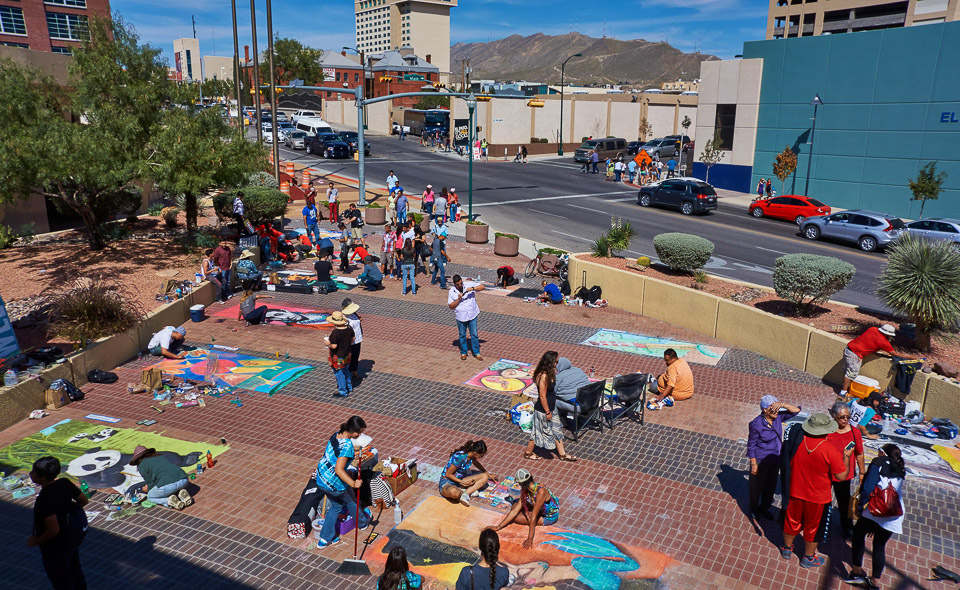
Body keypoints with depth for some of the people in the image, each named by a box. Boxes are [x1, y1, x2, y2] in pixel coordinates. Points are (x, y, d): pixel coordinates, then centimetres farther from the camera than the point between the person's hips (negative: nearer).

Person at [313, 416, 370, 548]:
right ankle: (363, 522, 49)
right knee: (351, 502, 22)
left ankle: (324, 539, 30)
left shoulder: (337, 435, -3)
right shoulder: (347, 445, -29)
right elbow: (338, 470, -33)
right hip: (335, 483, -7)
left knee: (336, 506, 25)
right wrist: (353, 483, -39)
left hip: (321, 477, 7)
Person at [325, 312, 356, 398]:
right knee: (345, 371, 28)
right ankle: (349, 387, 44)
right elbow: (352, 340, 5)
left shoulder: (335, 332, -29)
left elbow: (334, 346, -28)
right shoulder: (349, 328, -8)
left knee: (340, 374, 10)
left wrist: (328, 344, -9)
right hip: (347, 354, 7)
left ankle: (343, 392, 22)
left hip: (338, 357, -7)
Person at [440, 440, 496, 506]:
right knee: (454, 492, -45)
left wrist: (489, 474, 26)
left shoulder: (471, 454, -5)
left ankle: (463, 494, -18)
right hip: (447, 482, -8)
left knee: (485, 477, -6)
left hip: (460, 479, 9)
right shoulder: (460, 457, -29)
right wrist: (463, 482, -19)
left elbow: (477, 464, 21)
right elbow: (448, 474, -21)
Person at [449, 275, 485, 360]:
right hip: (461, 317, 0)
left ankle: (476, 353, 19)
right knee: (462, 335, 13)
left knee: (474, 335, 5)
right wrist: (458, 299, -19)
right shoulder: (452, 292, -4)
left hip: (472, 315, 0)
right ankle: (463, 353, 30)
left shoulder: (468, 285, -6)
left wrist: (472, 288, -25)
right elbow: (451, 306, -4)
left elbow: (482, 287, -9)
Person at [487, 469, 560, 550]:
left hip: (550, 517, -7)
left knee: (515, 518, -12)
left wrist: (530, 539, -31)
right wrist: (498, 527, -13)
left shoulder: (541, 491, -37)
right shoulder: (525, 491, -12)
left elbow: (533, 517, -35)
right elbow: (515, 511, -10)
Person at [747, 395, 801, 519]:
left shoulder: (778, 417, -8)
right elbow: (751, 446, -17)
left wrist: (783, 405, -23)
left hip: (775, 459, 6)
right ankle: (754, 510, 36)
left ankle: (764, 508, 44)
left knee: (771, 486, 22)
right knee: (757, 486, 13)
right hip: (761, 461, -6)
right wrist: (754, 464, -15)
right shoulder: (756, 424, -25)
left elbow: (796, 410, -4)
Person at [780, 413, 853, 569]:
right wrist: (846, 456, -3)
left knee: (792, 520, 23)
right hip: (817, 497, -3)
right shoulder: (830, 451, -26)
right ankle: (808, 557, 37)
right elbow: (842, 476, -16)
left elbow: (787, 463, -1)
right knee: (812, 526, 19)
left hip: (795, 491, 3)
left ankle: (787, 549, 44)